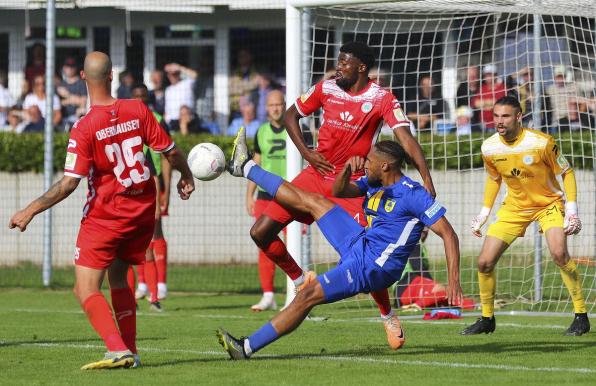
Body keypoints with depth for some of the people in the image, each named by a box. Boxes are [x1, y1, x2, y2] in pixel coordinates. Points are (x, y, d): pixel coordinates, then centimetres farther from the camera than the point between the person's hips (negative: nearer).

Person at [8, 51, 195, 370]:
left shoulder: (84, 129, -17)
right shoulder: (138, 111, -5)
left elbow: (69, 183, -20)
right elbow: (171, 152, 2)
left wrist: (30, 210, -13)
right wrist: (186, 176, 23)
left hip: (105, 215, -6)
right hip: (143, 211, 6)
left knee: (86, 290, -5)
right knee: (118, 278, 22)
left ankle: (118, 349, -22)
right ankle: (130, 352, 18)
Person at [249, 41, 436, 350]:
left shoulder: (382, 99, -11)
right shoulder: (326, 89, 1)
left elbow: (405, 138, -21)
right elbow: (291, 116, 14)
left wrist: (426, 178, -33)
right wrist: (306, 152, -1)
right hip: (317, 174, 4)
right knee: (261, 232, -5)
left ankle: (387, 316, 11)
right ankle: (300, 281, 17)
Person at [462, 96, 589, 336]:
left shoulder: (541, 143, -23)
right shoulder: (489, 148, -10)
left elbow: (566, 173, -10)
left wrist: (572, 210, -18)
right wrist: (484, 213, 8)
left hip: (548, 203, -4)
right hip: (514, 207, 4)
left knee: (559, 253, -29)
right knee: (484, 263, -3)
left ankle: (581, 316, -16)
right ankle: (487, 319, 18)